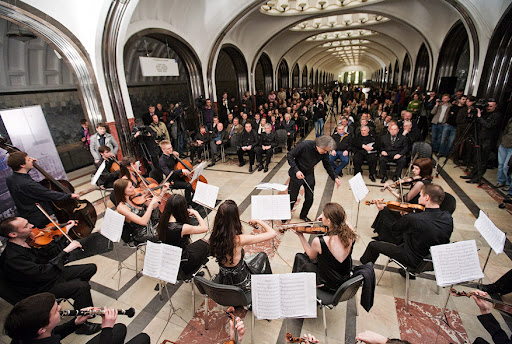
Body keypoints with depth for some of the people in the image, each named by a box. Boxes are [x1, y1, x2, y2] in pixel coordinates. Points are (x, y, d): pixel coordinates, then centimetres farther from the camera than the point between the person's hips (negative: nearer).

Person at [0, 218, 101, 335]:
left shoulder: (30, 239, -6)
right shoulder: (12, 258, -30)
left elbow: (52, 251, 3)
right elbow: (43, 273, -36)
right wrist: (66, 251, -36)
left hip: (51, 273, 8)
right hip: (40, 289, -8)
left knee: (91, 268, 7)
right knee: (83, 286, -25)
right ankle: (81, 325, -5)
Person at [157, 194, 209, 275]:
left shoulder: (163, 222, -14)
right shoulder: (182, 228, -34)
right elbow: (205, 228, -20)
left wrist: (187, 213, -3)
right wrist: (196, 213, -9)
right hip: (181, 264, -6)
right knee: (204, 243, 17)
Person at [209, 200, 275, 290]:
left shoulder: (214, 236, -18)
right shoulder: (239, 240, -35)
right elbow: (273, 233, -29)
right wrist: (258, 221, -14)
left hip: (222, 281, 5)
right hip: (241, 284, -5)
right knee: (262, 256, 19)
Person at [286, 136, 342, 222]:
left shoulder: (325, 153, -11)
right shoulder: (304, 145, -26)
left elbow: (327, 165, 3)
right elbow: (289, 156, -19)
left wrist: (335, 177, -12)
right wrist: (296, 170, -28)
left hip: (309, 175, 4)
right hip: (297, 174, -4)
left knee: (310, 198, 7)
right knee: (292, 198, 3)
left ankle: (303, 215, 33)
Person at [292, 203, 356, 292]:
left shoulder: (319, 242, -31)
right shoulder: (350, 235, -20)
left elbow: (311, 256, -7)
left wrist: (300, 235, -1)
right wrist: (325, 218, -6)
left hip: (327, 286, -5)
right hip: (346, 282, 5)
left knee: (299, 257, 16)